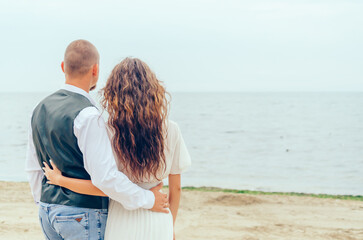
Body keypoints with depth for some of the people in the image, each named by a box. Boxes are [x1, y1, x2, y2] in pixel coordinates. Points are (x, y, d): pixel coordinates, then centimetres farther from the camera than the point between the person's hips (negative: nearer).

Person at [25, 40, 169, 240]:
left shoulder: (41, 109, 5)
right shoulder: (87, 115, -21)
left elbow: (33, 169, 13)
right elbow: (105, 176, -25)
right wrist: (148, 199, -14)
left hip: (48, 214, 8)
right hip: (83, 216, -8)